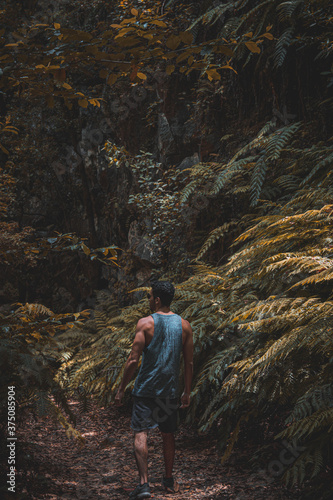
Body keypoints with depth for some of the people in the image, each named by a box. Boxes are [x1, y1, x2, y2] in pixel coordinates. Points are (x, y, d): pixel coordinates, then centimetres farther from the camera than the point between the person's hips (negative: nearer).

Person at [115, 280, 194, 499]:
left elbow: (133, 360, -13)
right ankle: (169, 480, 31)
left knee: (141, 433, -2)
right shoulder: (184, 325, 3)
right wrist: (187, 392, 15)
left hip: (146, 389, -4)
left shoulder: (146, 323, -9)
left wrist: (121, 389, -5)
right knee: (168, 434, 17)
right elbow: (189, 363, 5)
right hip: (170, 391, 4)